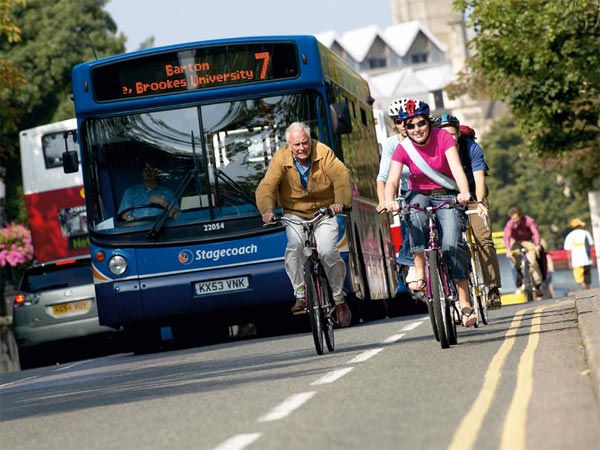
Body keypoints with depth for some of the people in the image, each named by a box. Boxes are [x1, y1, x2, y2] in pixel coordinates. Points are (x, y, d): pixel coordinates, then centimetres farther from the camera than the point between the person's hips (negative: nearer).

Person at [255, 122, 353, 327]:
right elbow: (267, 187, -22)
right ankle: (301, 295, -14)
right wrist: (267, 210, -42)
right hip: (295, 214, 1)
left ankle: (339, 299, 2)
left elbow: (341, 176, -26)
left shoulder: (323, 152, -14)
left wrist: (341, 202, -46)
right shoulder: (281, 158, -12)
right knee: (294, 246, -26)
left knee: (328, 252, -18)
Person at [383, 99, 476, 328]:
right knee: (415, 216, -37)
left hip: (446, 196, -1)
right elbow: (392, 180, -24)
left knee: (452, 243, -22)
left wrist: (464, 192, -46)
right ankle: (419, 270, -29)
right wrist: (389, 201, -47)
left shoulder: (443, 137, -15)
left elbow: (456, 168, -26)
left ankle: (464, 303, -17)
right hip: (419, 195, 1)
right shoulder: (403, 149, -12)